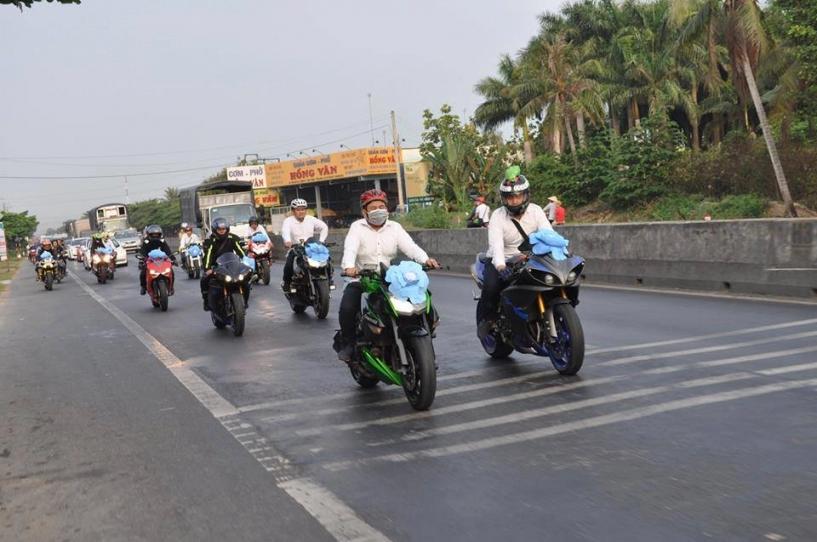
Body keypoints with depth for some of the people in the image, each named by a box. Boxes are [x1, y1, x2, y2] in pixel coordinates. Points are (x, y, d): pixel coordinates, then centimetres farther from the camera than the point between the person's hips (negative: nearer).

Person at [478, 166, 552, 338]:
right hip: (502, 261, -3)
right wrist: (500, 266, -46)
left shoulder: (536, 211, -5)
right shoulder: (497, 216, -12)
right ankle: (487, 318, 0)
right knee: (491, 286, -30)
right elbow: (496, 244, -27)